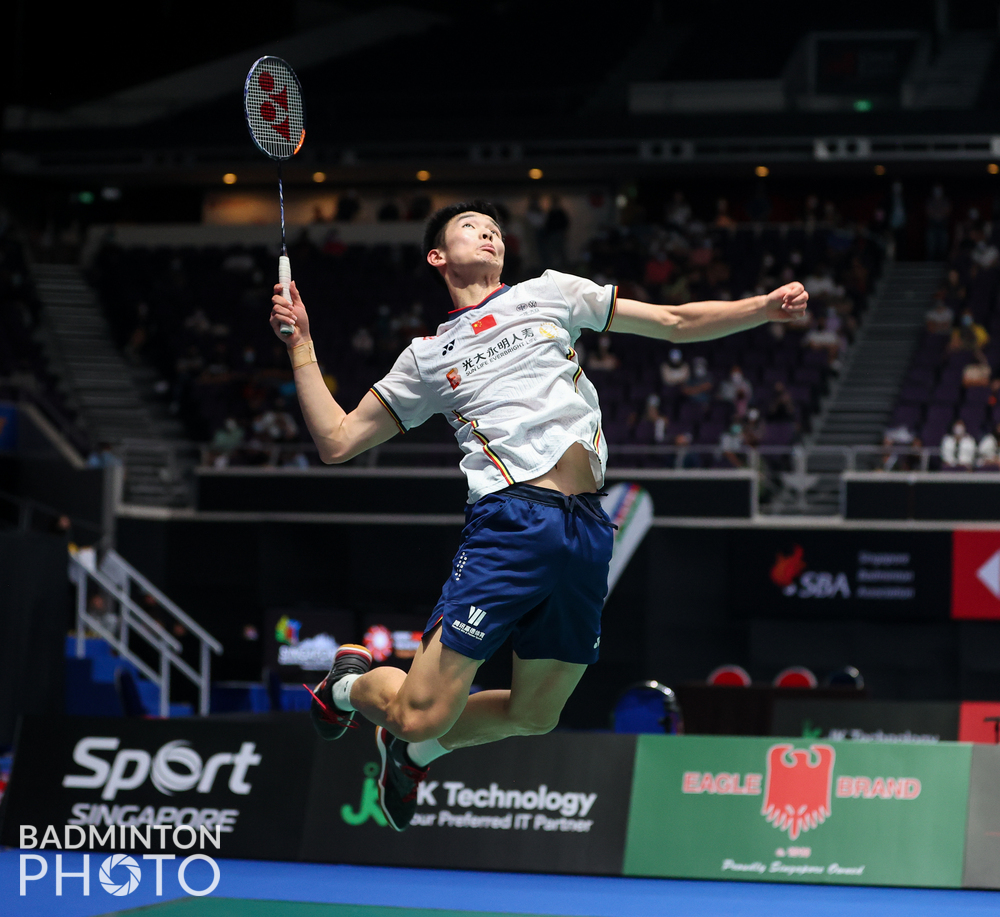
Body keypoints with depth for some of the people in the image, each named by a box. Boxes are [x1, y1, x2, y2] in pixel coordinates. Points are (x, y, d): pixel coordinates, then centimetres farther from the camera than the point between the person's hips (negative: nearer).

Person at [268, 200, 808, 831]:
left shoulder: (550, 293, 21)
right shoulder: (427, 357, 17)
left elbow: (675, 323, 20)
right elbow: (336, 440, 17)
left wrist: (767, 306, 6)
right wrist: (301, 343, 11)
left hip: (588, 531, 3)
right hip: (511, 520, -3)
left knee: (534, 716, 10)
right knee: (420, 716, -9)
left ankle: (414, 751, 36)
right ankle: (352, 683, 26)